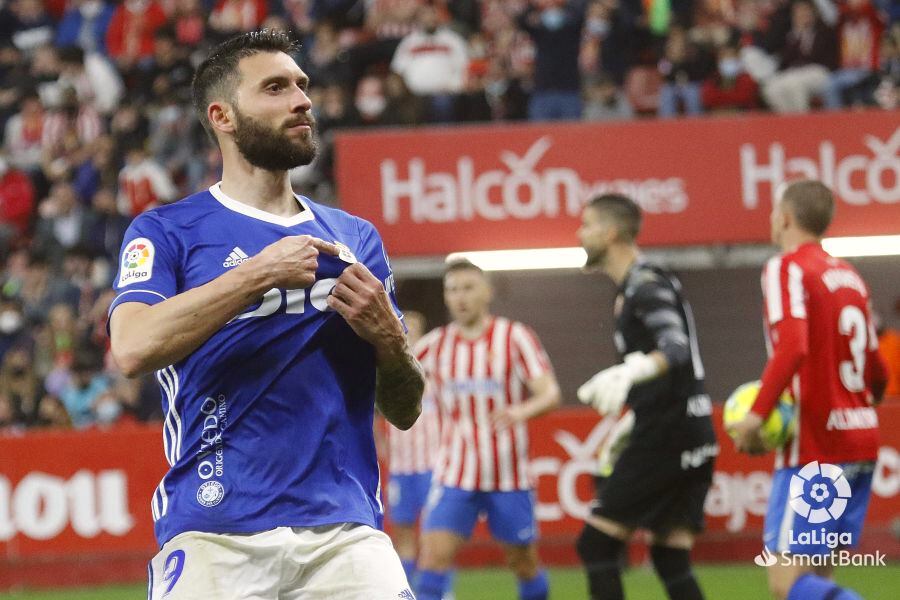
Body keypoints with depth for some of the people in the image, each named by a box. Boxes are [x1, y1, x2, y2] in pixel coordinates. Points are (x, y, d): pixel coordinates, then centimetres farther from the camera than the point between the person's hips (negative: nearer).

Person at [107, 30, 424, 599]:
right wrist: (262, 272, -13)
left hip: (346, 528, 3)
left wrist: (387, 340, -3)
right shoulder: (167, 231, 6)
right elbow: (133, 348, -14)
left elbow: (404, 412, 18)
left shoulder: (356, 237, 18)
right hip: (215, 533, -3)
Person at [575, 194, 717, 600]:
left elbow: (677, 349, -28)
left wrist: (629, 372, -47)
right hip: (687, 440, 10)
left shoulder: (646, 285, -12)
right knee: (670, 559, 7)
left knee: (596, 543, -6)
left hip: (667, 439, -10)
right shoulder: (633, 288, 18)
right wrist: (631, 424, 36)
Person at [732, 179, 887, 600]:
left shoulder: (787, 268, -8)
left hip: (814, 450, -8)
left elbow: (792, 347, -24)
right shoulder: (850, 276, 15)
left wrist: (758, 414, -22)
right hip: (861, 443, 8)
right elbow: (877, 374, 17)